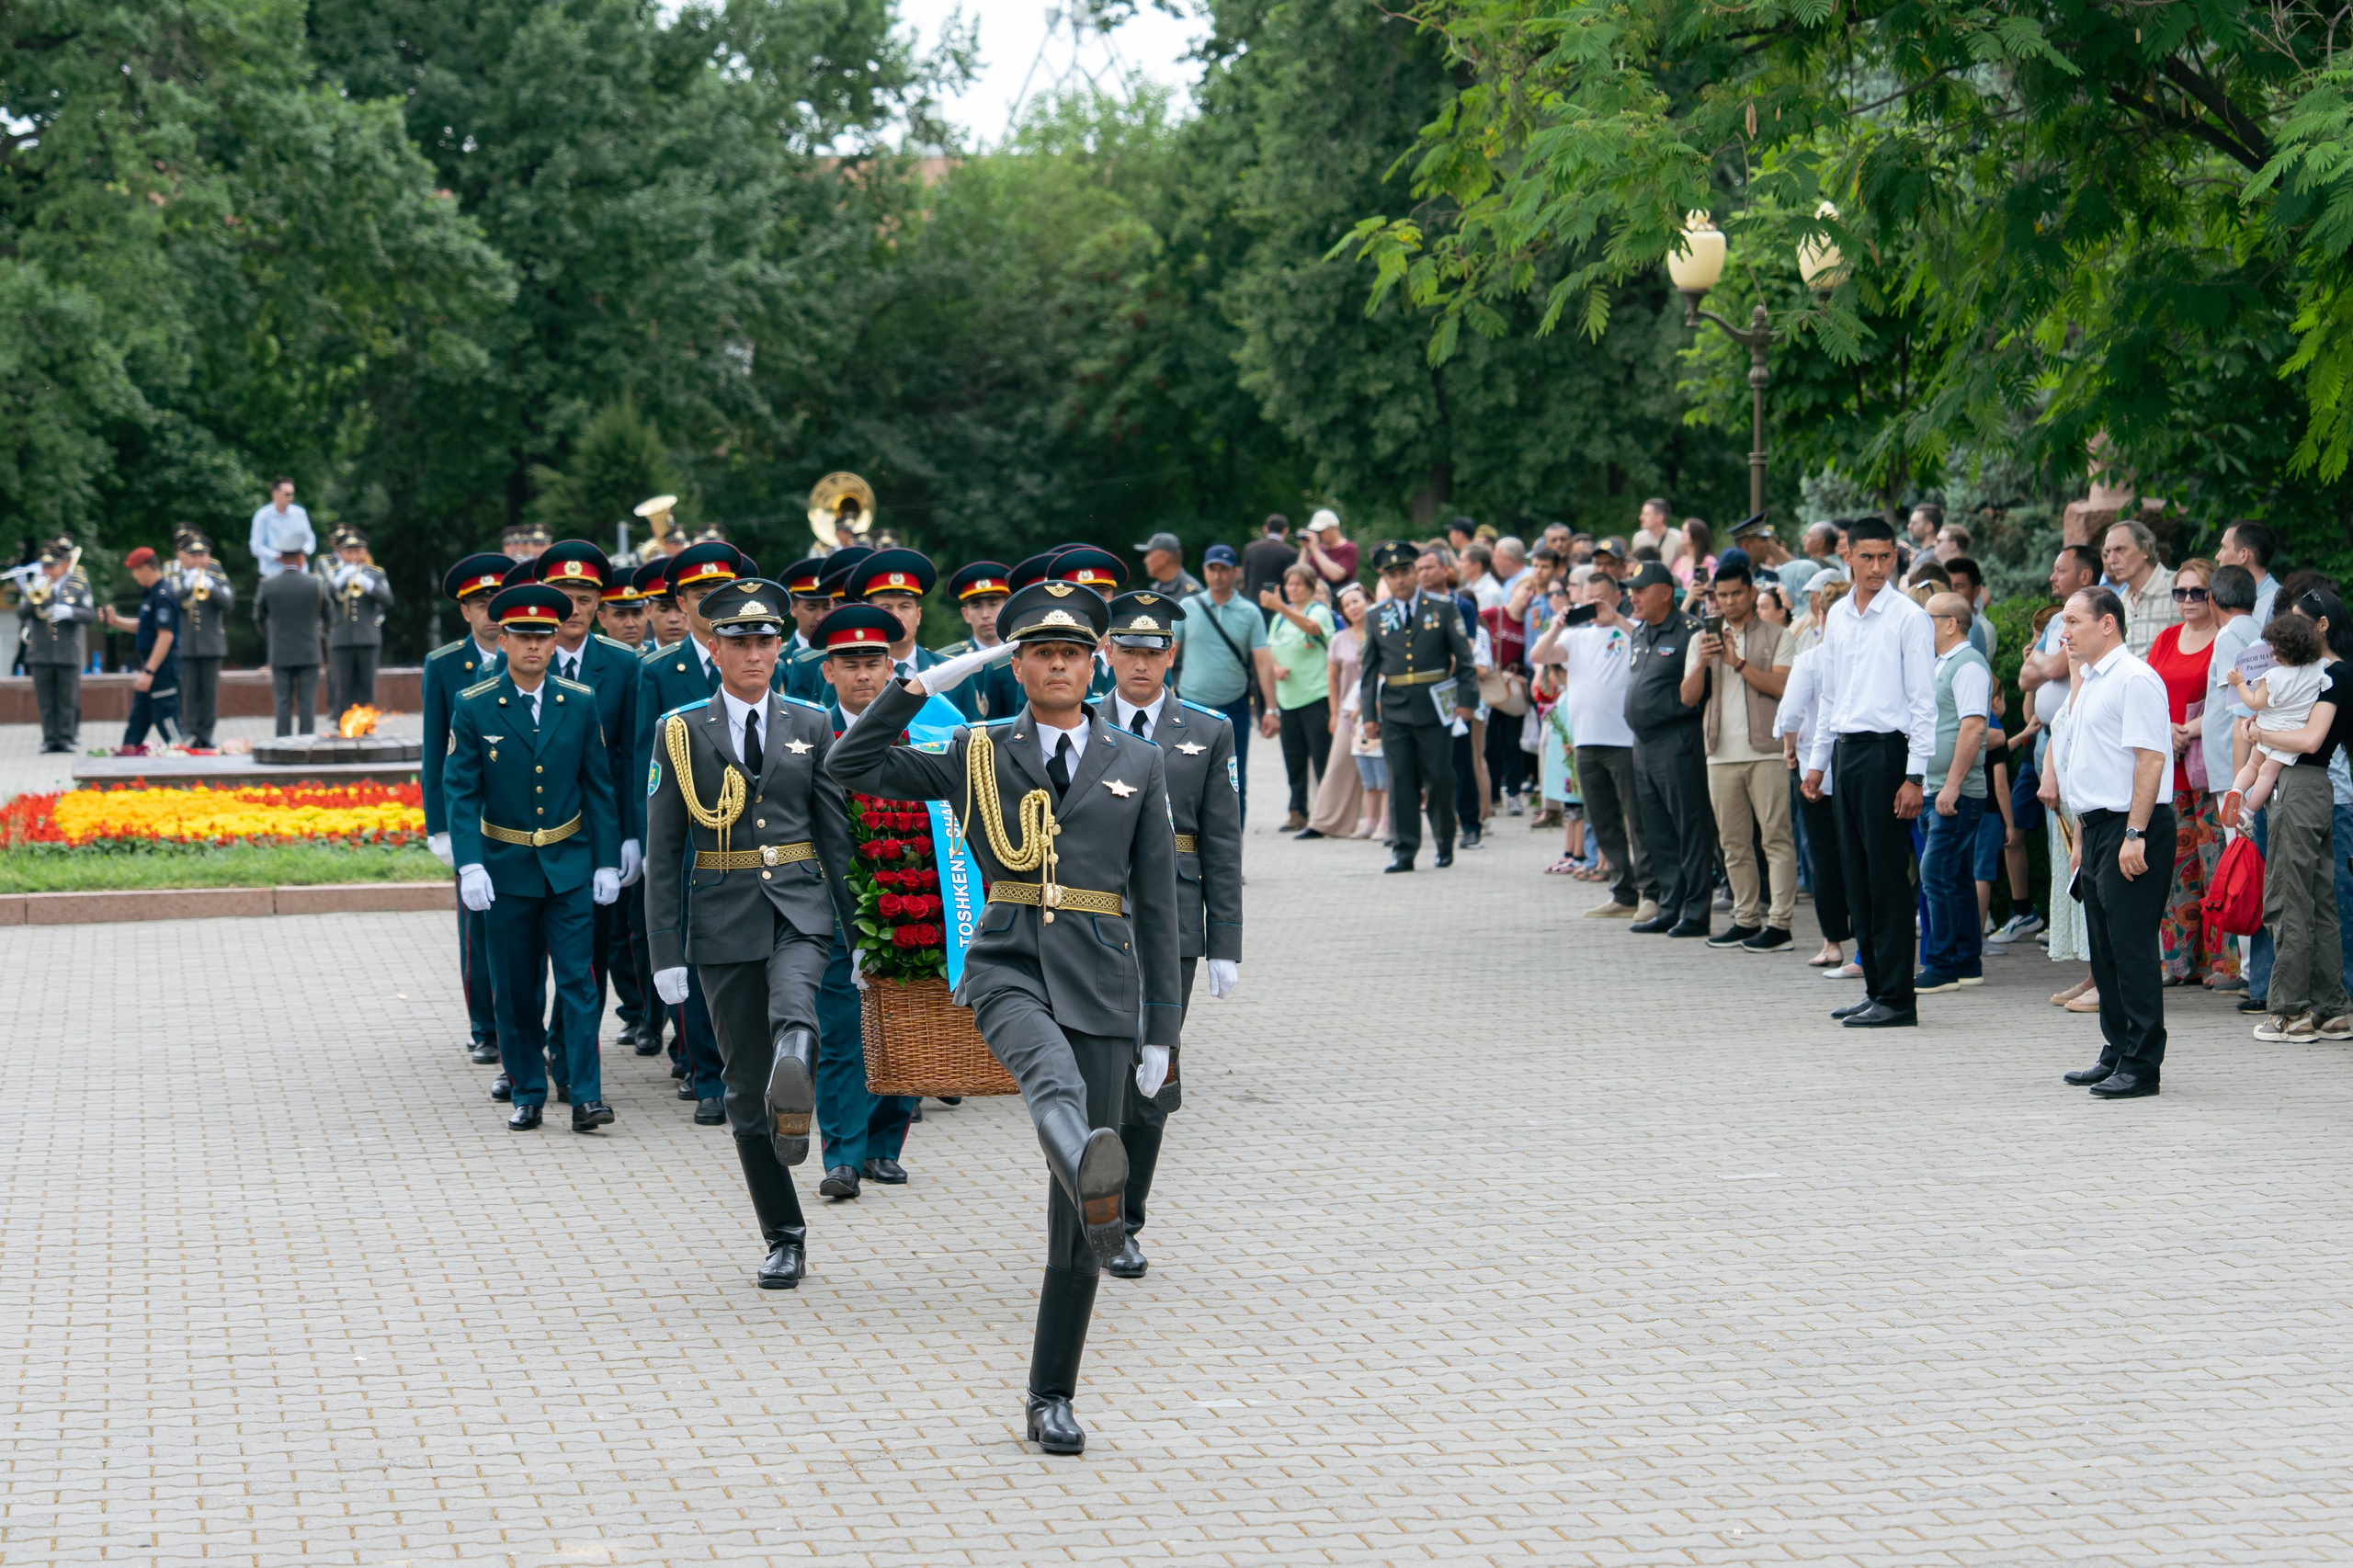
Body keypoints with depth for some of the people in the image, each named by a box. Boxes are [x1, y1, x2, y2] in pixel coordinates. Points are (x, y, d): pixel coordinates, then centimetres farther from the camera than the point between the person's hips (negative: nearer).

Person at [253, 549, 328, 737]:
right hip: (309, 652, 0)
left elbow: (259, 618, 6)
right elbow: (328, 616, 3)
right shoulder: (316, 584, -8)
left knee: (283, 702, 4)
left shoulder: (267, 585, -7)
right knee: (307, 703, 3)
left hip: (279, 654, 0)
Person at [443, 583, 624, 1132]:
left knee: (576, 981, -5)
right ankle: (528, 1094, 16)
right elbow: (460, 793, -4)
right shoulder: (474, 707, -4)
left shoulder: (580, 704, 1)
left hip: (570, 867, 0)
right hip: (506, 867, 0)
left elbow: (599, 788, 5)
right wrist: (470, 865, -14)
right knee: (516, 990, 6)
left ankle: (586, 1097, -6)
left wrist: (607, 862, 1)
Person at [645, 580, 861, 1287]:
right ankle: (784, 1239, 10)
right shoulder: (679, 732, 2)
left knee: (792, 1012, -34)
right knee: (747, 1084, 2)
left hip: (800, 907, 0)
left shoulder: (810, 725, 6)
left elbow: (837, 832, 9)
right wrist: (666, 952, -3)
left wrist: (857, 931, 6)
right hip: (723, 918, 0)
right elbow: (663, 850, 1)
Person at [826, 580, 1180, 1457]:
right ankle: (1099, 1186, -72)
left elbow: (1156, 905, 12)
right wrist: (922, 688, -1)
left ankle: (1051, 1400, 11)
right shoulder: (978, 755, 10)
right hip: (1007, 967, -2)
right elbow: (850, 768, 6)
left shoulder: (1138, 766, 12)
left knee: (1071, 1217, 1)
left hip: (1102, 985, 2)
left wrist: (1163, 1027, 9)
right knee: (1052, 1077, -39)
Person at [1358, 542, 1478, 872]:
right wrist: (1368, 713, 5)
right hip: (1394, 710, 2)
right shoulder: (1377, 616, 9)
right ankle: (1403, 850, 1)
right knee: (1400, 780, -2)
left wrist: (1464, 701, -3)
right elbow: (1369, 668, 11)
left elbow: (1464, 657, 4)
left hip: (1435, 706, -2)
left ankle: (1445, 845, 17)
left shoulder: (1443, 607, 3)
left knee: (1439, 777, 1)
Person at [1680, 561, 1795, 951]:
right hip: (1722, 753, 4)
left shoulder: (1776, 637, 4)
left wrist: (1738, 662, -14)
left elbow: (1782, 687, -9)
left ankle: (1780, 921, -9)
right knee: (1733, 842, 7)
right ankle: (1746, 919, 14)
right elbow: (1688, 697, 8)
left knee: (1776, 837, -8)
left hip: (1766, 750, -4)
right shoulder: (1701, 640, 16)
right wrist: (1702, 663, -10)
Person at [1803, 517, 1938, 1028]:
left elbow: (1923, 702, -9)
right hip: (1846, 750, 7)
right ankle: (1875, 989, 16)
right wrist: (1817, 761, 17)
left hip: (1887, 751, -7)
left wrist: (1915, 777, -14)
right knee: (1856, 877, 9)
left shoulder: (1909, 618, -7)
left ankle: (1896, 999, -3)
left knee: (1888, 878, -6)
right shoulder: (1836, 617, 13)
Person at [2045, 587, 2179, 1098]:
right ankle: (2116, 1054, 19)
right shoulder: (2091, 683, 19)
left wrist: (2134, 835, -23)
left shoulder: (2134, 678, -13)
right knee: (2104, 950, 12)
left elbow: (2150, 757, -19)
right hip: (2098, 827, 10)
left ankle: (2140, 1065, -7)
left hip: (2131, 831, -10)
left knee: (2132, 947, -9)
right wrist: (2083, 837, 23)